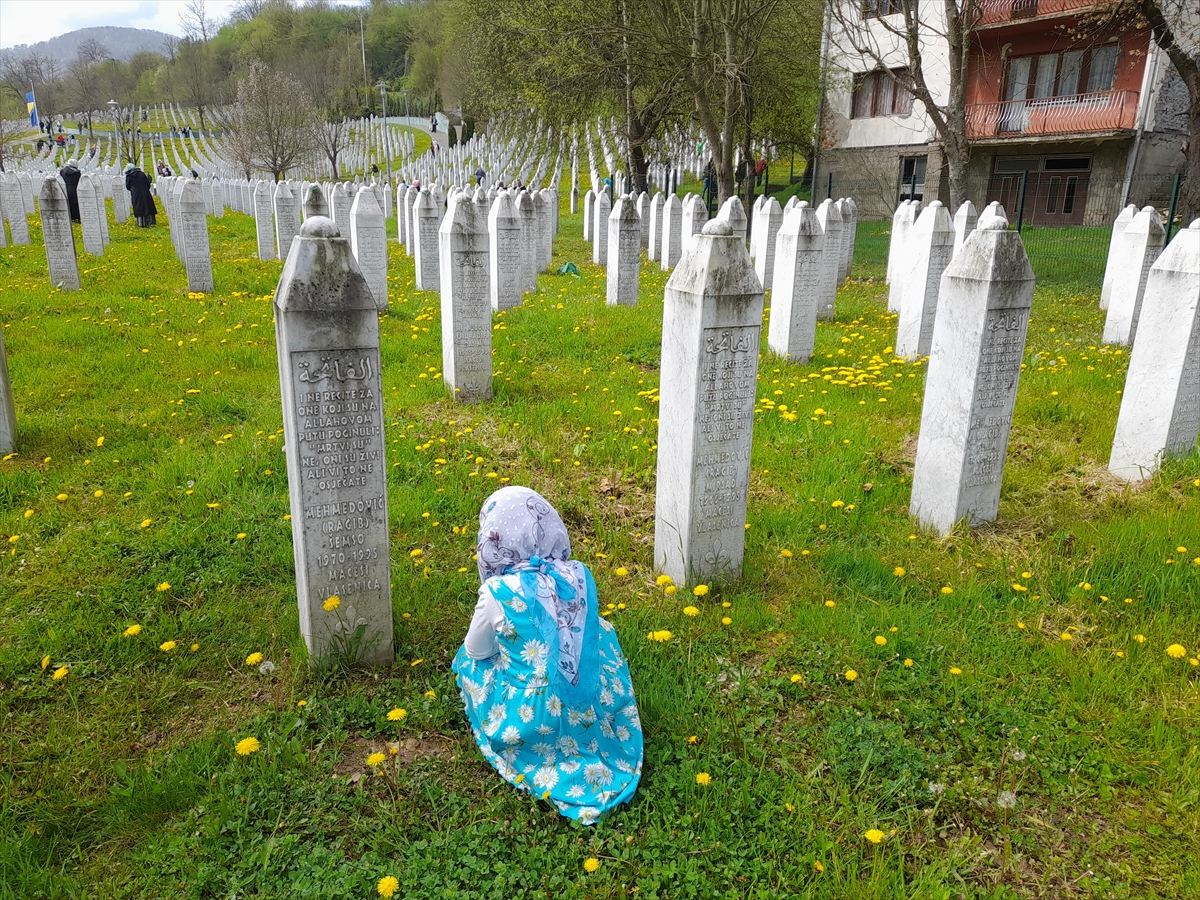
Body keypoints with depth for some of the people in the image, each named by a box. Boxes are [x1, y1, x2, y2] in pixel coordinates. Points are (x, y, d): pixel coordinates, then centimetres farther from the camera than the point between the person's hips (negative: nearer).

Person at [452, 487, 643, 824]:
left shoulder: (497, 593, -17)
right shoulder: (581, 575, -5)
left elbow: (477, 650, 1)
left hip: (534, 718, -3)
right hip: (596, 711, 4)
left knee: (468, 659, 20)